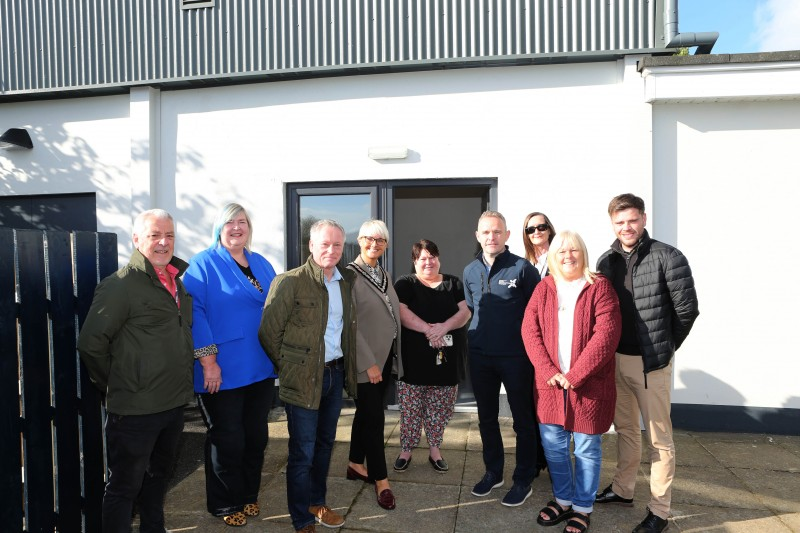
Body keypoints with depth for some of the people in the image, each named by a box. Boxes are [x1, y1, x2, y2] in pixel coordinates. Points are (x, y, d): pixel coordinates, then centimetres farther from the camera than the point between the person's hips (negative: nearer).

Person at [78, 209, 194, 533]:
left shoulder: (177, 280, 8)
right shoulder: (121, 284, -15)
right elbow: (91, 344, -16)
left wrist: (180, 384, 13)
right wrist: (115, 386, -7)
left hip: (174, 403, 8)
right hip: (135, 408, -7)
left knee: (159, 474, 24)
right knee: (124, 486, 8)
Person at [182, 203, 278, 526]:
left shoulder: (262, 265, 11)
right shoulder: (203, 264, -8)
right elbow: (194, 313, -16)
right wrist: (208, 361, -22)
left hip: (260, 369, 6)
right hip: (223, 372, -6)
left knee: (257, 436, 16)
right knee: (227, 441, 7)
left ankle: (249, 496, 36)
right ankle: (224, 505, 27)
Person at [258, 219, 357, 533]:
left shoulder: (346, 281, 6)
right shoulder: (289, 282, -14)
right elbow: (268, 333, -12)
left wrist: (348, 370, 9)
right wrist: (289, 369, -6)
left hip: (336, 374, 6)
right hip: (304, 379, -6)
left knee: (324, 445, 20)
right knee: (303, 453, 4)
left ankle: (317, 503, 39)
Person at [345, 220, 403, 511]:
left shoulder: (384, 275, 11)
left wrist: (393, 357, 9)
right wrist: (368, 363, -18)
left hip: (385, 357, 7)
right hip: (366, 361, -7)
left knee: (366, 413, 18)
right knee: (374, 418, 0)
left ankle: (356, 465, 34)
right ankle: (381, 480, 14)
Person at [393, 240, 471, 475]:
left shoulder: (453, 283, 10)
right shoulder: (405, 284, 2)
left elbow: (465, 312, -1)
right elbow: (402, 313, -12)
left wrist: (444, 327, -18)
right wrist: (428, 329, -23)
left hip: (446, 358, 2)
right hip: (414, 358, -2)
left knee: (440, 409, 10)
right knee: (410, 409, 4)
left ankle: (435, 449, 26)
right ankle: (406, 450, 20)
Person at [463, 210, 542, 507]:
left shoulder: (522, 268, -9)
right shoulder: (470, 271, 6)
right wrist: (477, 338, 13)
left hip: (516, 356, -4)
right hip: (480, 357, 5)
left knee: (523, 419, 8)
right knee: (486, 417, 16)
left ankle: (523, 481, 24)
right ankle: (493, 472, 33)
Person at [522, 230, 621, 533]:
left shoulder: (599, 287, -4)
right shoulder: (544, 288, 6)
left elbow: (606, 334, -14)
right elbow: (529, 330, -1)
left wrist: (575, 375, -17)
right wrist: (548, 371, -13)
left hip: (589, 385, -3)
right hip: (550, 383, 3)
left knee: (586, 450, 9)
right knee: (553, 447, 13)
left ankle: (583, 508, 28)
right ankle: (563, 500, 34)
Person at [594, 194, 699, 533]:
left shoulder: (667, 258, -10)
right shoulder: (606, 261, 5)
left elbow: (687, 309, -7)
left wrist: (664, 347, 1)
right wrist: (607, 351, 7)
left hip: (651, 362, -5)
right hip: (615, 358, 5)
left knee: (659, 438, 6)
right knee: (625, 429, 19)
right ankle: (622, 490, 35)